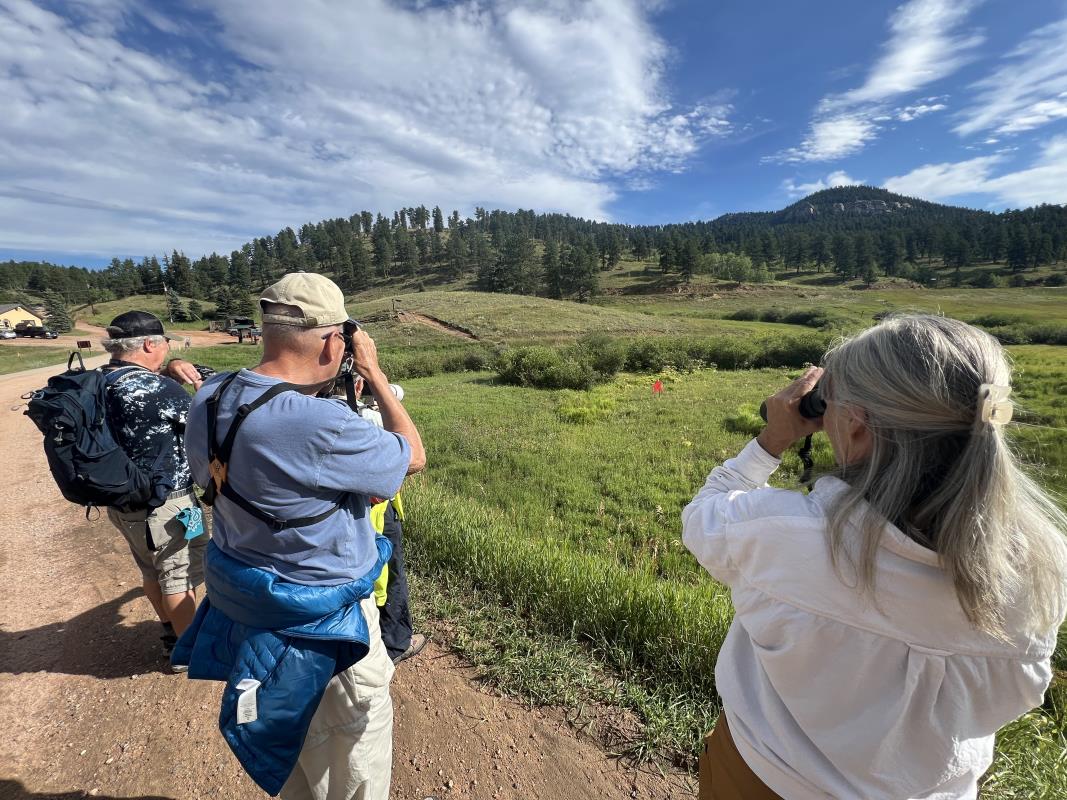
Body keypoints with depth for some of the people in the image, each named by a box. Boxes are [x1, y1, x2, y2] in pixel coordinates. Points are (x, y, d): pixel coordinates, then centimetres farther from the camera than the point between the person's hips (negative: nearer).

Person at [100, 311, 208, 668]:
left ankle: (171, 634, 42)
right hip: (164, 505, -8)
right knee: (179, 576, 9)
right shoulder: (159, 389, -25)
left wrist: (167, 369, -3)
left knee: (152, 571, 24)